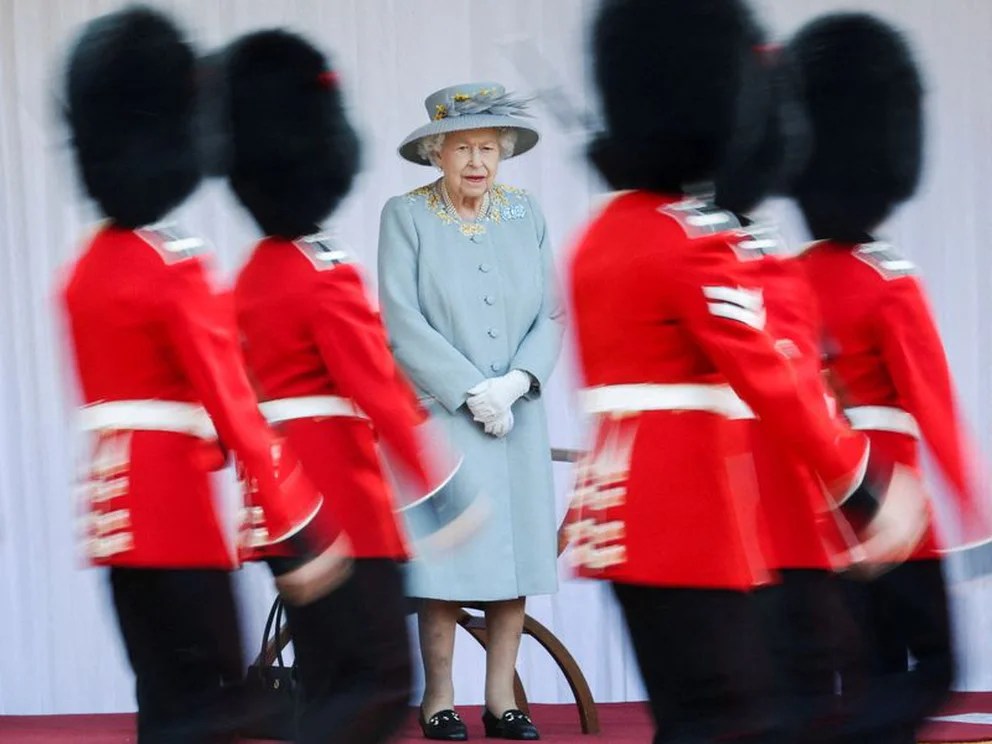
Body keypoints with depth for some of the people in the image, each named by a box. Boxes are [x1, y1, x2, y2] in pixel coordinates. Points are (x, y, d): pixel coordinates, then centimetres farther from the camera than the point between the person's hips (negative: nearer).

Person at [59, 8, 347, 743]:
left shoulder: (87, 268, 11)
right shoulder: (177, 267, -14)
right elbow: (234, 409, -19)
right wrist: (303, 531, -18)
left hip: (120, 507, 8)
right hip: (178, 508, -8)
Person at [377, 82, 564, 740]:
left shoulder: (526, 215, 9)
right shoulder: (406, 216, -2)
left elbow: (552, 316, 6)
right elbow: (403, 321, -9)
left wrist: (516, 382, -11)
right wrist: (471, 391, -14)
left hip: (518, 414, 4)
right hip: (441, 414, -4)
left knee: (516, 558, 2)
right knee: (447, 560, -5)